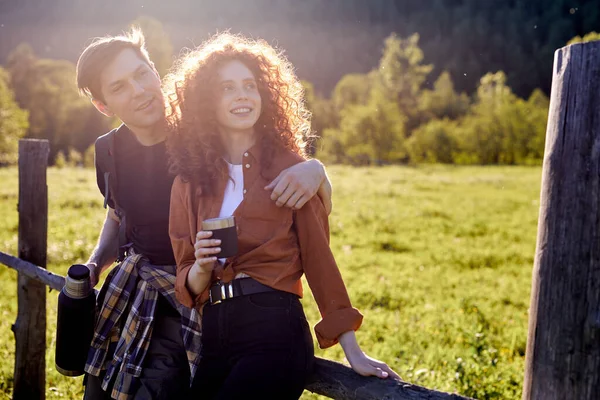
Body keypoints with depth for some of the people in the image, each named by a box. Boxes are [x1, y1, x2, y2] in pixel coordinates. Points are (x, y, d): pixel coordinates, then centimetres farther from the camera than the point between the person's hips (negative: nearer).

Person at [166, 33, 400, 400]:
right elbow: (188, 286, 10)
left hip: (275, 332, -4)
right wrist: (202, 266, -13)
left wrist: (352, 350, -1)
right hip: (214, 338, 4)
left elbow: (318, 258, 1)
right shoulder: (190, 180, 9)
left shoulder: (289, 167, 0)